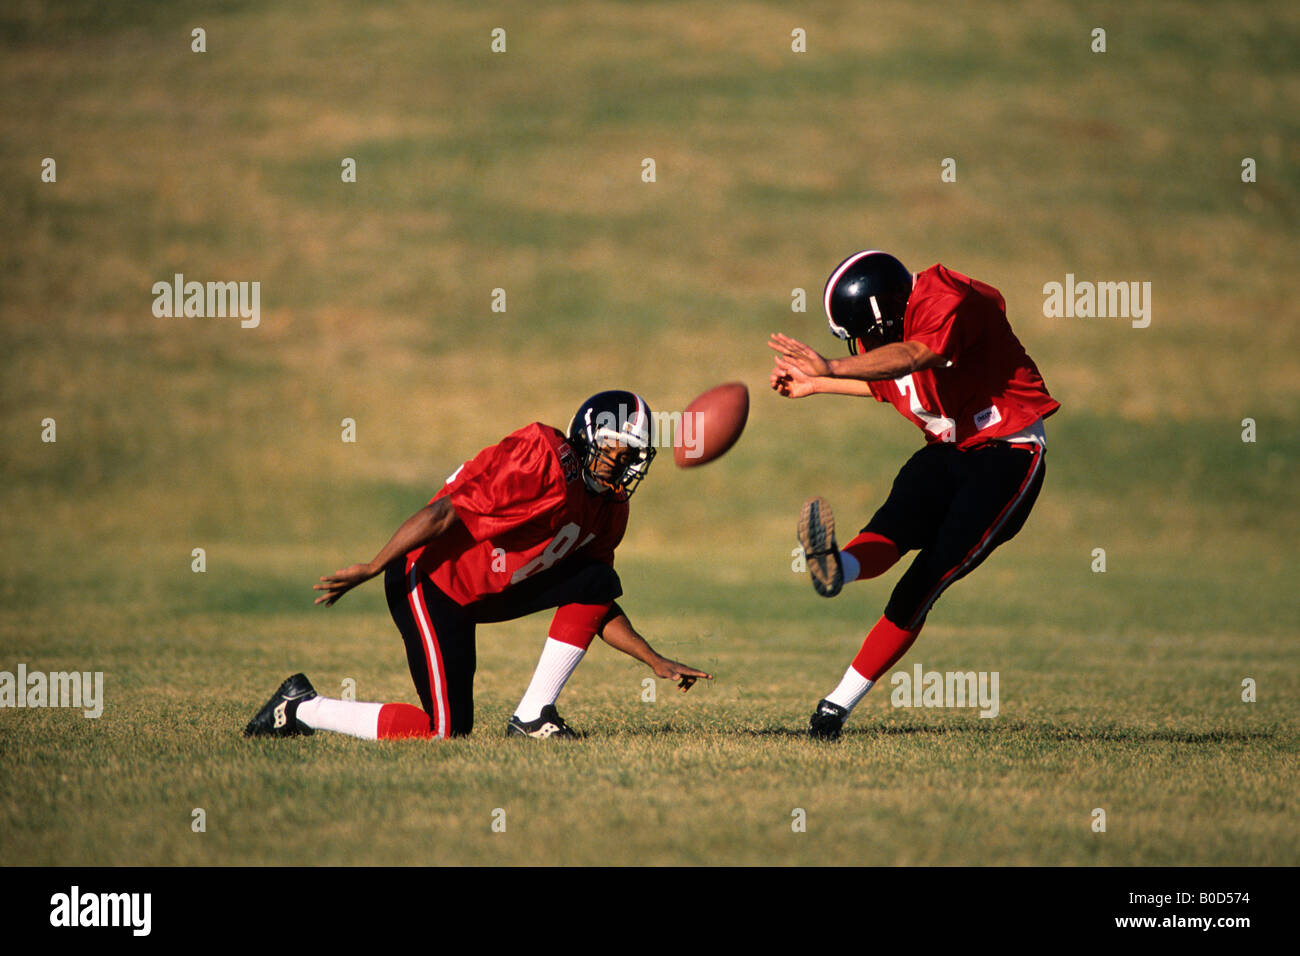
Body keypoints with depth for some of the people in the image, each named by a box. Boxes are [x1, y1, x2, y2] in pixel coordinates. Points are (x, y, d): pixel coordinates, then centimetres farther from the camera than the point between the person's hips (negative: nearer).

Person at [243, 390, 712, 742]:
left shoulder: (607, 510, 6)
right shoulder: (543, 460, -23)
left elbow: (598, 611, 15)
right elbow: (446, 513, -22)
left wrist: (657, 663, 7)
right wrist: (371, 569, -21)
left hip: (486, 591, 9)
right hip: (432, 583, -9)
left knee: (598, 582, -4)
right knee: (446, 730, -12)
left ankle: (532, 716, -1)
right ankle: (301, 709, 4)